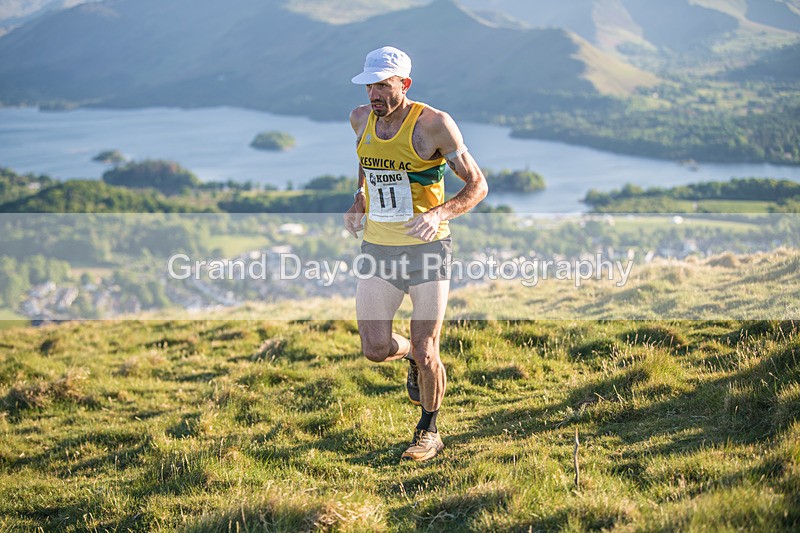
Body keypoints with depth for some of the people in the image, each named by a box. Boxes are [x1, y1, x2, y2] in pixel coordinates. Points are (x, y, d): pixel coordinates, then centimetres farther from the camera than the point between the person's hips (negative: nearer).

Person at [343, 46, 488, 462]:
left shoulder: (433, 124, -14)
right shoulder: (361, 119, 2)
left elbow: (477, 185, -9)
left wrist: (440, 214, -27)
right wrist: (360, 199, 9)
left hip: (427, 248, -4)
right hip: (378, 250, 4)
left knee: (425, 356, -1)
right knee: (376, 349, -5)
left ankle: (429, 431, 24)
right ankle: (410, 352, 31)